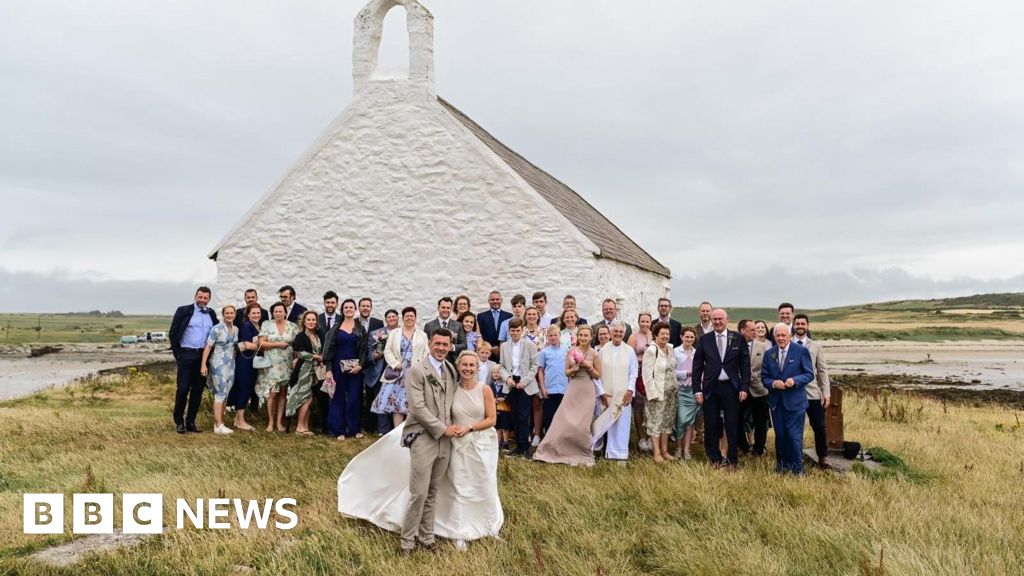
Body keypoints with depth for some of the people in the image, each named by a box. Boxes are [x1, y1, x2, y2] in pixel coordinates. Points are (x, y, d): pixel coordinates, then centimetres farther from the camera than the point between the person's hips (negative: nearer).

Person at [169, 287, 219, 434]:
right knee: (183, 388, -3)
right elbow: (173, 333, -2)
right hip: (187, 355, -4)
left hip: (204, 356, 4)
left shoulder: (212, 314, 10)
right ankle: (179, 420, 13)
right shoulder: (183, 311, -2)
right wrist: (177, 353, -6)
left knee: (198, 390, 6)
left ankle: (190, 422, 15)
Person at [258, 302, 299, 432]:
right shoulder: (267, 325, 3)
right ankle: (270, 422, 6)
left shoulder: (293, 326, 6)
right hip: (272, 364, -2)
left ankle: (279, 422, 12)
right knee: (272, 393, -6)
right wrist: (278, 344, -11)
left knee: (283, 393, 4)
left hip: (287, 364, 2)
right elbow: (262, 343, -4)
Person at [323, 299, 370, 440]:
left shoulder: (360, 329, 6)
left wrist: (360, 365, -11)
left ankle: (354, 428, 12)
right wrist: (329, 370, -8)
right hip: (338, 367, 0)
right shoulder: (336, 328, 4)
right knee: (339, 397, 3)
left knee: (354, 398, 2)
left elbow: (364, 349, 4)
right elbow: (329, 349, 0)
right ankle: (338, 430, 9)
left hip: (355, 368, 1)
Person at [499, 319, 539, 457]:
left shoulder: (530, 346, -1)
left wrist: (524, 381, -11)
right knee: (515, 417, 7)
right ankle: (519, 446, 16)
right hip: (511, 385, 3)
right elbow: (502, 365, 10)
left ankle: (525, 447, 1)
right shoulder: (504, 346, 8)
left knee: (523, 417, -8)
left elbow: (534, 366, -3)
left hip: (525, 385, -3)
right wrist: (507, 378, -8)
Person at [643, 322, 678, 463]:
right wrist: (653, 393, -17)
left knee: (668, 421, 12)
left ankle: (665, 451, 21)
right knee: (656, 422, -3)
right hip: (658, 392, -7)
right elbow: (647, 374, -14)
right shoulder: (651, 350, -12)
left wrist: (676, 388, 10)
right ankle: (657, 453, 2)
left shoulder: (670, 349, 9)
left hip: (672, 392, 7)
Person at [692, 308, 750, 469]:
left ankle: (732, 460, 18)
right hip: (710, 388, 1)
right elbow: (697, 366, 3)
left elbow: (745, 364, 2)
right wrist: (697, 390, -3)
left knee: (732, 426, 4)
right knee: (711, 426, 6)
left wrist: (744, 387, -5)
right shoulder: (704, 339, 2)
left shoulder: (738, 338, 1)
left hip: (731, 387, -1)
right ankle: (714, 459, 21)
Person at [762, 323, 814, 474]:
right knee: (780, 435, 12)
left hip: (794, 401, -4)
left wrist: (795, 380, -20)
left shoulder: (801, 351, -3)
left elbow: (809, 374, -4)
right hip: (776, 401, 4)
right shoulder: (769, 354, 7)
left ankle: (798, 470, 11)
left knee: (795, 436, -2)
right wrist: (773, 383, -13)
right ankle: (781, 466, 25)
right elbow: (764, 377, 8)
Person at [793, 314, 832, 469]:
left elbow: (823, 370, 4)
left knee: (819, 427, 0)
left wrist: (826, 392, -3)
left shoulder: (816, 346, 8)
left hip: (813, 393, 1)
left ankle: (823, 457, 16)